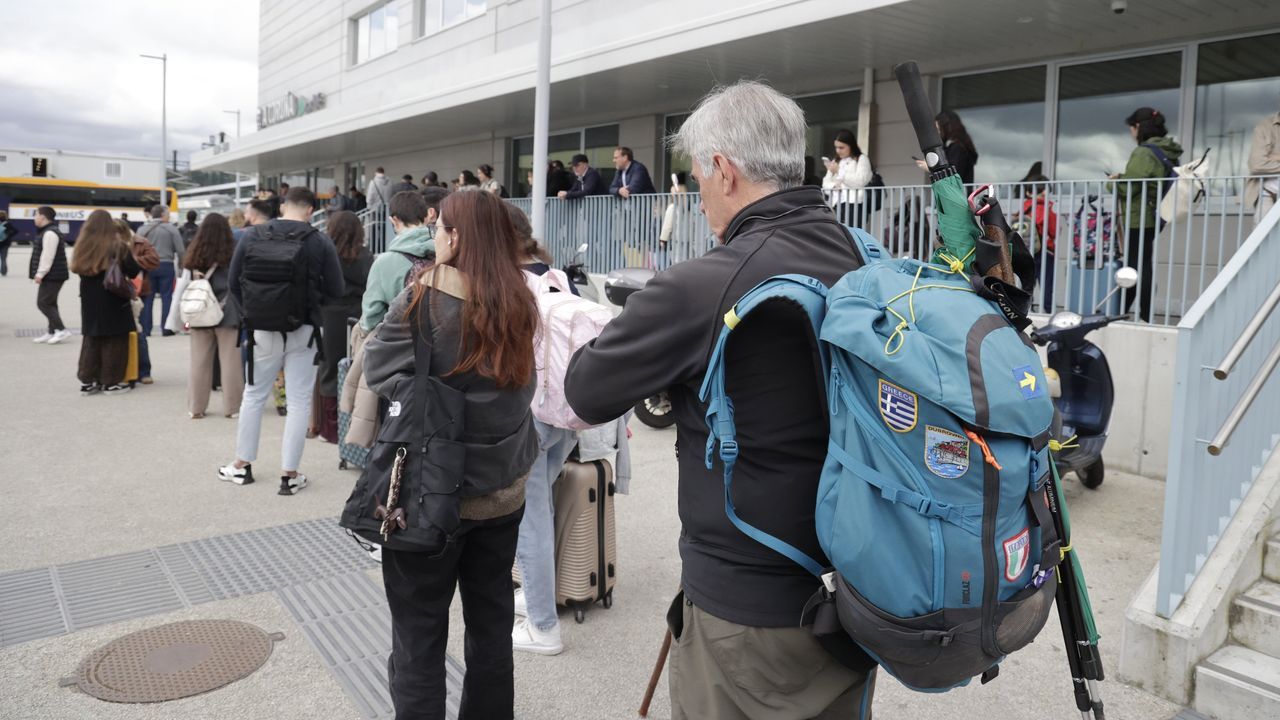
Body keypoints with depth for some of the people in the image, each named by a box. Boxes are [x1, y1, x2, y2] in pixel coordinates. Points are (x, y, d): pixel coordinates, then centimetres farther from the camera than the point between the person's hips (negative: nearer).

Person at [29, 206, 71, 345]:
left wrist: (40, 273, -22)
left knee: (43, 303, -9)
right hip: (51, 275, 11)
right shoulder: (47, 232, 17)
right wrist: (39, 272, 21)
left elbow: (47, 256, -23)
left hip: (53, 275, -11)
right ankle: (52, 332, 17)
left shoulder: (50, 233, -17)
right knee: (49, 303, 12)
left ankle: (61, 330, -8)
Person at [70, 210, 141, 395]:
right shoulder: (117, 246, -11)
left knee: (91, 341, 14)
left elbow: (77, 269, 6)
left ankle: (87, 381, 16)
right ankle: (111, 382, 7)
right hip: (113, 301, -5)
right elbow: (132, 272, -9)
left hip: (89, 302, 5)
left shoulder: (83, 246, 2)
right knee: (114, 342, 4)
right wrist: (128, 251, 4)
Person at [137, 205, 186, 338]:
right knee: (166, 297, 4)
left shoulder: (142, 229, 4)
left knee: (147, 299, 7)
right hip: (166, 266, -2)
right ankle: (166, 329, 3)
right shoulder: (171, 229, -3)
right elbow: (180, 250, -7)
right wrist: (181, 264, 6)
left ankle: (145, 330, 7)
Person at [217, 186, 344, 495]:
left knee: (253, 395, 18)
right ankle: (290, 474, 6)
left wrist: (250, 314, 14)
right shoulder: (320, 242, -9)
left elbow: (234, 283, 2)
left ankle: (242, 465, 27)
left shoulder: (252, 238, -1)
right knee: (299, 401, 4)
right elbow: (336, 290, -7)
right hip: (303, 331, -2)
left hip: (262, 330, 3)